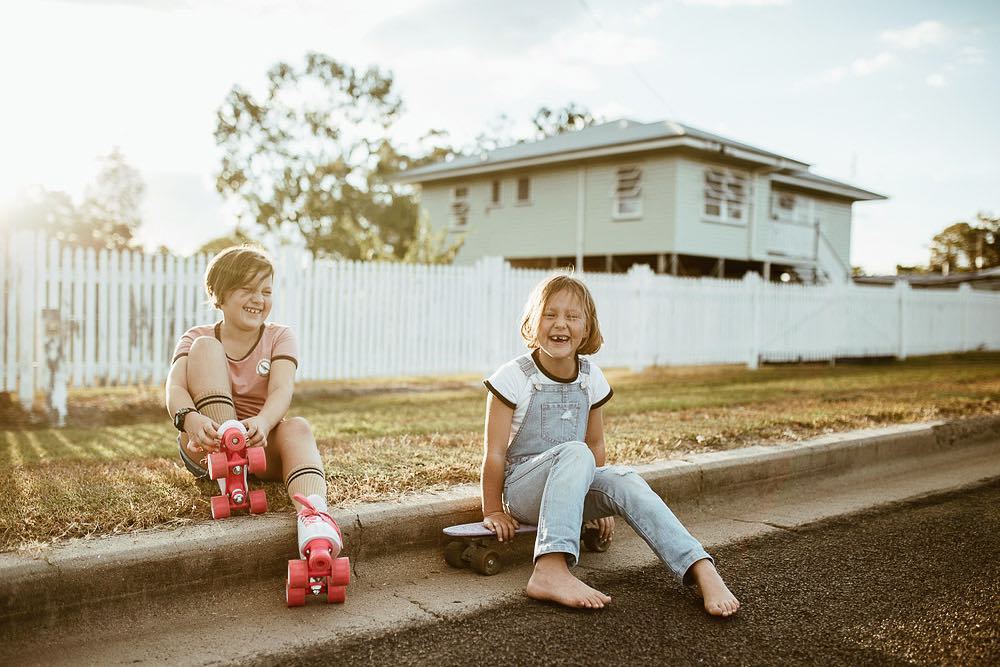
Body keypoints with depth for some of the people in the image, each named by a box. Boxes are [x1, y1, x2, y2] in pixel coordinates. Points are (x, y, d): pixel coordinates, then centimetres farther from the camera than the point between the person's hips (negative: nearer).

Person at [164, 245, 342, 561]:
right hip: (209, 445, 0)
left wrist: (262, 423, -42)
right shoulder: (196, 337, 3)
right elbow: (175, 388, -17)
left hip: (261, 445, 0)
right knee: (205, 347, -17)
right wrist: (190, 419, -42)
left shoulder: (279, 337, 3)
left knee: (297, 428, -34)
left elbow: (282, 390, -18)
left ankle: (313, 512, -65)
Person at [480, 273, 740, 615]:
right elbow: (495, 452, -7)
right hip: (522, 490, -4)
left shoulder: (591, 378, 3)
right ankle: (550, 570, -48)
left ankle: (702, 570, -36)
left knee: (624, 480, -26)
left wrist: (597, 499, 18)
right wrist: (493, 512, -3)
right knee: (575, 453, -35)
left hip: (573, 487, 4)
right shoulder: (513, 377, -11)